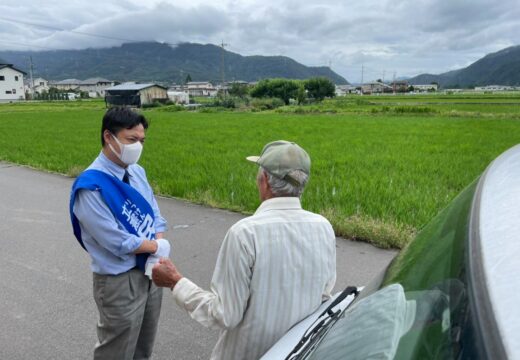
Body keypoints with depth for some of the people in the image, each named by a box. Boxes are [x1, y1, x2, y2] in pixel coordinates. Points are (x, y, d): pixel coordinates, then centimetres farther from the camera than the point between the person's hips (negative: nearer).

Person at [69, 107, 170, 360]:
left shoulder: (137, 172, 2)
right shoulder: (91, 188, -22)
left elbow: (155, 214, 6)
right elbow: (118, 242, -23)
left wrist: (160, 245, -11)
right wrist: (157, 247, -10)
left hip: (151, 271, 7)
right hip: (119, 281, -7)